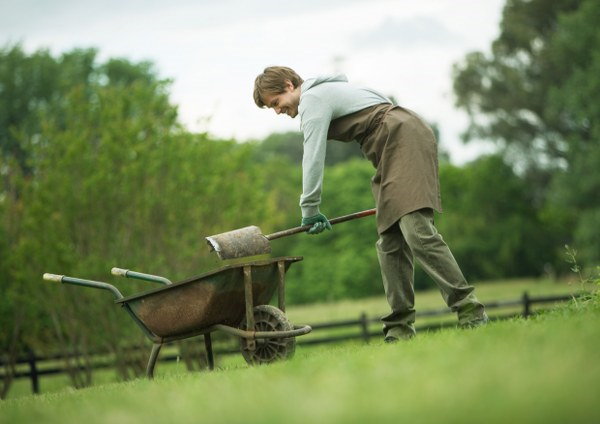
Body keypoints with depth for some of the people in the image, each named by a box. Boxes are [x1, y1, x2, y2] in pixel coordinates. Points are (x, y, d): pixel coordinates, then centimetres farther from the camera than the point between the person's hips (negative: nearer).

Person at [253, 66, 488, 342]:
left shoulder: (312, 99, -4)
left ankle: (469, 310, -26)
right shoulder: (326, 92, 26)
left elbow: (313, 157, -8)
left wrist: (309, 209, 0)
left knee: (417, 231, -22)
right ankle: (400, 327, 0)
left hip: (405, 141, -11)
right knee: (390, 243, 3)